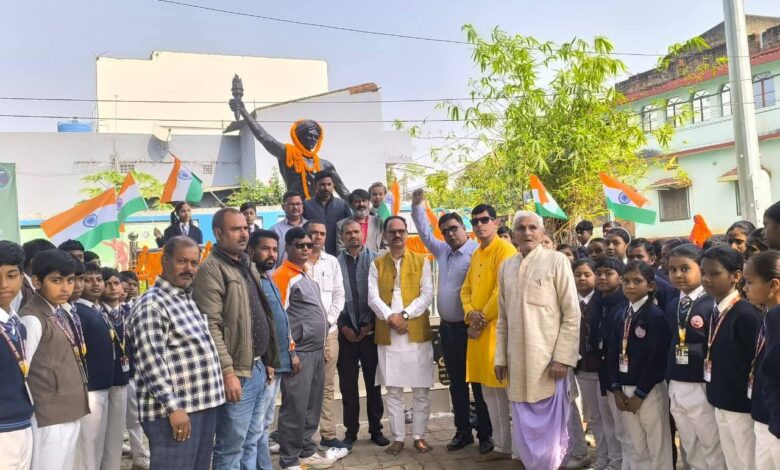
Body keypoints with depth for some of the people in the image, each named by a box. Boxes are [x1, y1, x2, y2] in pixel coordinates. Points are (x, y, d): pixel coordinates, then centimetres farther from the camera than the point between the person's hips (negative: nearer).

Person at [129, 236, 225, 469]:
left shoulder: (190, 298, 15)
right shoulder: (152, 304, -13)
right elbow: (151, 362, -20)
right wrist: (173, 407, -22)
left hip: (204, 405, 9)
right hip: (174, 411, -9)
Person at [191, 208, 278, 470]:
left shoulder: (247, 266, 16)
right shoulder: (211, 270, -12)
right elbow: (211, 327, -19)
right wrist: (228, 371, -23)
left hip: (257, 368, 9)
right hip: (237, 372, -9)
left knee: (251, 441, 17)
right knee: (231, 446, 0)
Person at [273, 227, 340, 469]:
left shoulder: (307, 274, 15)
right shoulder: (283, 275, -11)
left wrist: (321, 345, 17)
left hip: (316, 350, 8)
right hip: (299, 352, -8)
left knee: (312, 406, 15)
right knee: (295, 408, -2)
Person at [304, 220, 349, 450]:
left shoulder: (332, 262, 9)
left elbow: (339, 295, 9)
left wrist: (328, 321, -2)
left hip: (329, 331, 4)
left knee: (327, 386, 9)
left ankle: (328, 434, 16)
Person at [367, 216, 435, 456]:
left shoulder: (421, 261, 5)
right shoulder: (377, 264, 8)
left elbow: (427, 295, -4)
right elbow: (373, 297, -2)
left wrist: (405, 314, -15)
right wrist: (390, 317, -17)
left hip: (417, 333, -1)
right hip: (387, 335, 1)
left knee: (421, 389, 3)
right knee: (392, 390, 6)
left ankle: (419, 436, 15)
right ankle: (398, 438, 15)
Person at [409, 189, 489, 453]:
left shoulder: (477, 252, -12)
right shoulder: (443, 251, 11)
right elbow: (424, 233, 23)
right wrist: (418, 205, 15)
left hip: (469, 328, -7)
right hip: (447, 328, 7)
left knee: (478, 382, 2)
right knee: (456, 383, 13)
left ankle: (485, 434, 11)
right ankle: (463, 431, 22)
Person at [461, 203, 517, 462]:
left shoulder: (505, 249, -9)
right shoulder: (476, 254, 18)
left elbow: (503, 290, -18)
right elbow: (466, 289, 16)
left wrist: (482, 318, -11)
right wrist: (470, 314, -3)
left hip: (499, 328, -9)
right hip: (478, 329, 9)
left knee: (506, 389, -4)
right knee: (489, 391, 13)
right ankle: (502, 446, 23)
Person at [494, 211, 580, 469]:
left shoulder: (557, 261, -3)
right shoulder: (506, 267, 10)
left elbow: (572, 315, -6)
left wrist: (562, 358, -12)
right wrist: (501, 357, 10)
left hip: (547, 360, -4)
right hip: (517, 362, 4)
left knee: (548, 426, 2)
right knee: (524, 428, 10)